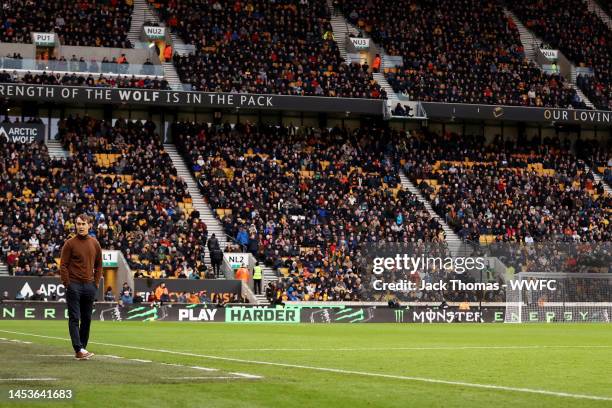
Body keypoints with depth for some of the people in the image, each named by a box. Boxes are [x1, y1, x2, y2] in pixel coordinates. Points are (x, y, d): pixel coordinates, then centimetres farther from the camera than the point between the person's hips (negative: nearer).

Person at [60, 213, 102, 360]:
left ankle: (82, 349, 15)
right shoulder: (70, 243, -4)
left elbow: (98, 265, 16)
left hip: (89, 286, 5)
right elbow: (63, 265, -5)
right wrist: (67, 284, -9)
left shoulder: (95, 243, 8)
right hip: (74, 286, -5)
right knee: (74, 318, -8)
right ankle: (78, 350, -13)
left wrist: (96, 283, 8)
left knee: (87, 319, 8)